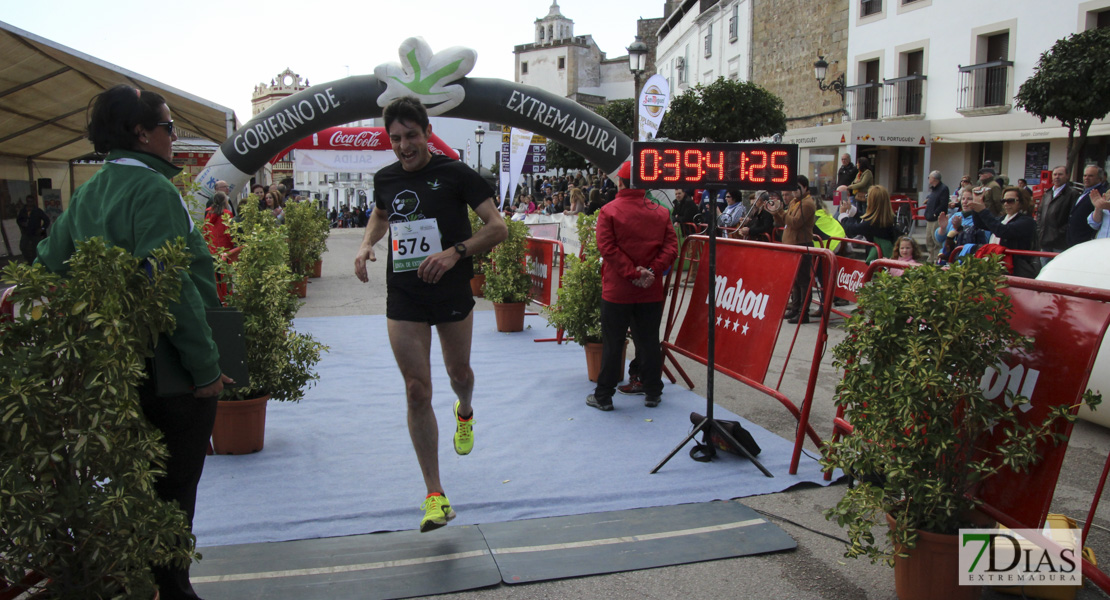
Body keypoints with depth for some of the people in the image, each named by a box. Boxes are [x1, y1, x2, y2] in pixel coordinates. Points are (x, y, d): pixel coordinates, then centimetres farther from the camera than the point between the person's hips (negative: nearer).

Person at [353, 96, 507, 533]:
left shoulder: (456, 174, -8)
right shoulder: (385, 179, 5)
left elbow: (498, 227, -13)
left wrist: (456, 252, -27)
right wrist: (366, 244, 7)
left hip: (452, 292, -2)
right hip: (403, 299, 2)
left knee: (459, 371, 16)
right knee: (417, 391, -2)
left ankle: (464, 413, 57)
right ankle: (435, 495, 6)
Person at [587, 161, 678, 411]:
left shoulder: (609, 211, -7)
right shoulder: (660, 212, 3)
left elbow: (607, 247, -16)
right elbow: (671, 245, -4)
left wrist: (632, 272, -15)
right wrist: (653, 270, -11)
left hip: (617, 290, -3)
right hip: (651, 291, 3)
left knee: (612, 344, 5)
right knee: (649, 342, 13)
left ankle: (603, 396, 12)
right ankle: (653, 393, 21)